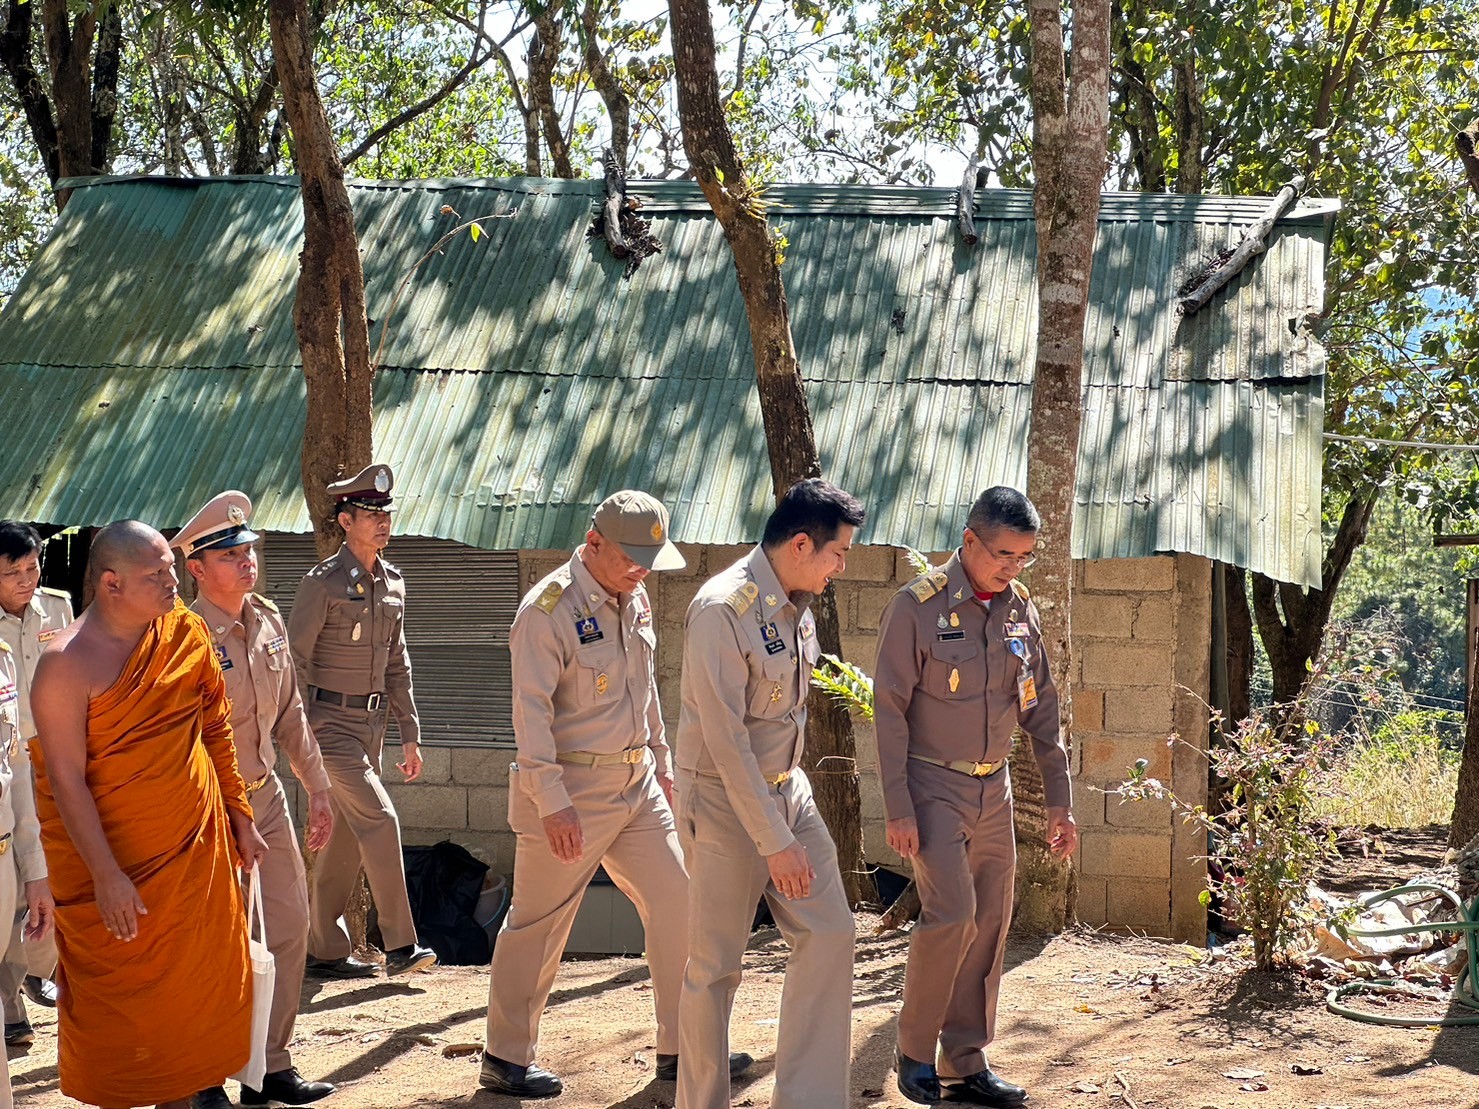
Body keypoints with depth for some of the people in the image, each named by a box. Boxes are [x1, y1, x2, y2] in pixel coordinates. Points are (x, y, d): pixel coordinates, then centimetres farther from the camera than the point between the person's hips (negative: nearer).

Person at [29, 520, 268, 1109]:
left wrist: (240, 816, 12)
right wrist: (107, 878, -19)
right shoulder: (65, 664, -17)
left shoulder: (185, 631, -1)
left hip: (199, 847, 5)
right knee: (118, 1003, 7)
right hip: (116, 866, -5)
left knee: (195, 989, 12)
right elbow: (66, 779, -17)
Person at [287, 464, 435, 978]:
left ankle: (324, 949, 18)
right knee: (379, 817, -14)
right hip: (331, 719, -7)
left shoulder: (393, 584, 10)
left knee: (345, 836, 10)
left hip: (373, 721, 7)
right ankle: (400, 945, -9)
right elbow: (295, 660, -11)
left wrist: (410, 734, 14)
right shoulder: (323, 582, -11)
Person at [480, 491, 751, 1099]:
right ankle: (505, 1058, 17)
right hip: (571, 792, -7)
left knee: (677, 904, 6)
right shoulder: (549, 609, -16)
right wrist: (552, 803, -23)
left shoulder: (636, 600, 8)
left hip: (638, 787, 8)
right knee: (539, 924, 2)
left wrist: (662, 765, 20)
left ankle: (681, 1048, 17)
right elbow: (531, 711, -19)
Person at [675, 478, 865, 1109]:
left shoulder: (799, 604, 4)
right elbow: (726, 739, -23)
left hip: (786, 789, 8)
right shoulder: (721, 610, -22)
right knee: (716, 966, 2)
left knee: (829, 934, 2)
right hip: (724, 802, -8)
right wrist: (776, 843, -21)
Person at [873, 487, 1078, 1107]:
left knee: (989, 926, 6)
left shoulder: (1020, 610, 5)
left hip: (994, 792, 6)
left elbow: (1041, 709, 12)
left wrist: (1059, 800, 10)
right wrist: (898, 809, -15)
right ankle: (914, 1050, 1)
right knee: (951, 913, -18)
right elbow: (889, 711, -11)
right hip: (934, 787, -6)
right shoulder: (919, 606, -11)